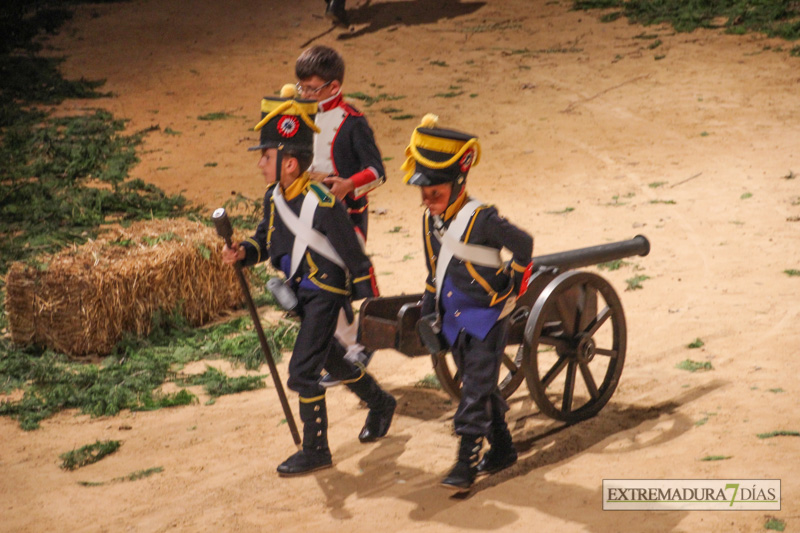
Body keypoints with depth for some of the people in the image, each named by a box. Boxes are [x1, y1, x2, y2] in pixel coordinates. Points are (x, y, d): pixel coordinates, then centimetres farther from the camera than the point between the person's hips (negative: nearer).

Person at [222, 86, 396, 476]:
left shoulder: (323, 205, -26)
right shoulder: (274, 196, -3)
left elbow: (356, 260, -19)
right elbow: (266, 237, 13)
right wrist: (242, 252, -9)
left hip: (326, 294, -9)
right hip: (300, 294, 9)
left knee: (302, 372, -9)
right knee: (330, 360, 23)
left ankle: (316, 451, 5)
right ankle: (380, 404, 46)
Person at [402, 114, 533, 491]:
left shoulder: (481, 219, -21)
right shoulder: (430, 220, 2)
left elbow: (524, 244, -11)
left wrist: (513, 286, -3)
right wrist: (428, 312, 10)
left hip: (487, 318, -7)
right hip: (455, 319, 8)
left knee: (476, 391, -7)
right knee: (479, 386, 16)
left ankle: (466, 463, -4)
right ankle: (502, 449, 31)